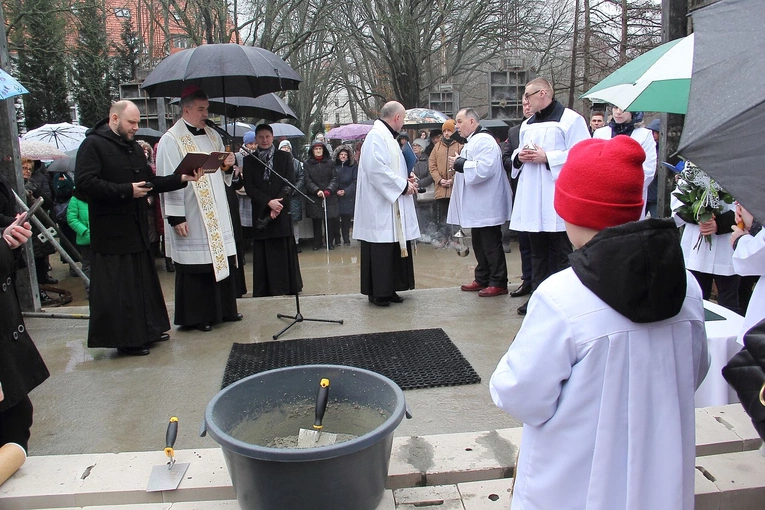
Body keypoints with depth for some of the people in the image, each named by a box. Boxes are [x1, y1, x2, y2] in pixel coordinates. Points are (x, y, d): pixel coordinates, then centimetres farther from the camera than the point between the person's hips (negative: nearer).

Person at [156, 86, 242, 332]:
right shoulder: (171, 140, -7)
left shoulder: (212, 135, 14)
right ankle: (196, 316, 11)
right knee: (195, 265, -1)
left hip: (217, 213, 7)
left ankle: (224, 309, 23)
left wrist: (228, 165, -1)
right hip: (190, 217, -7)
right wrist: (175, 216, -18)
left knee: (222, 258, 10)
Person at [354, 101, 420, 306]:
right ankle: (377, 292, 4)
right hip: (380, 206, -10)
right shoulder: (376, 136, -14)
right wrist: (403, 185, -17)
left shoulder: (387, 137, 17)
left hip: (392, 204, 10)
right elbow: (375, 169, -25)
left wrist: (406, 180, 5)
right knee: (381, 250, -4)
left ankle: (388, 289, 18)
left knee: (393, 248, 11)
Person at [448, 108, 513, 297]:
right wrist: (459, 164, 9)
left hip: (487, 206, -11)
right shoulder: (473, 141, 18)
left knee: (491, 245, -3)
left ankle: (498, 283, 5)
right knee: (479, 244, 16)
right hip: (477, 206, 11)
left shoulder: (484, 140, -16)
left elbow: (483, 168, -29)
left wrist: (460, 164, -19)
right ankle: (482, 279, 25)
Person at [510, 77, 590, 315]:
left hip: (557, 199, -7)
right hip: (531, 199, 7)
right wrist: (519, 156, 4)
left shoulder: (570, 119, -5)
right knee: (537, 251, 14)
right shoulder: (527, 124, 19)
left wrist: (547, 157, -17)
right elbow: (517, 153, 28)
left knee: (561, 253, 0)